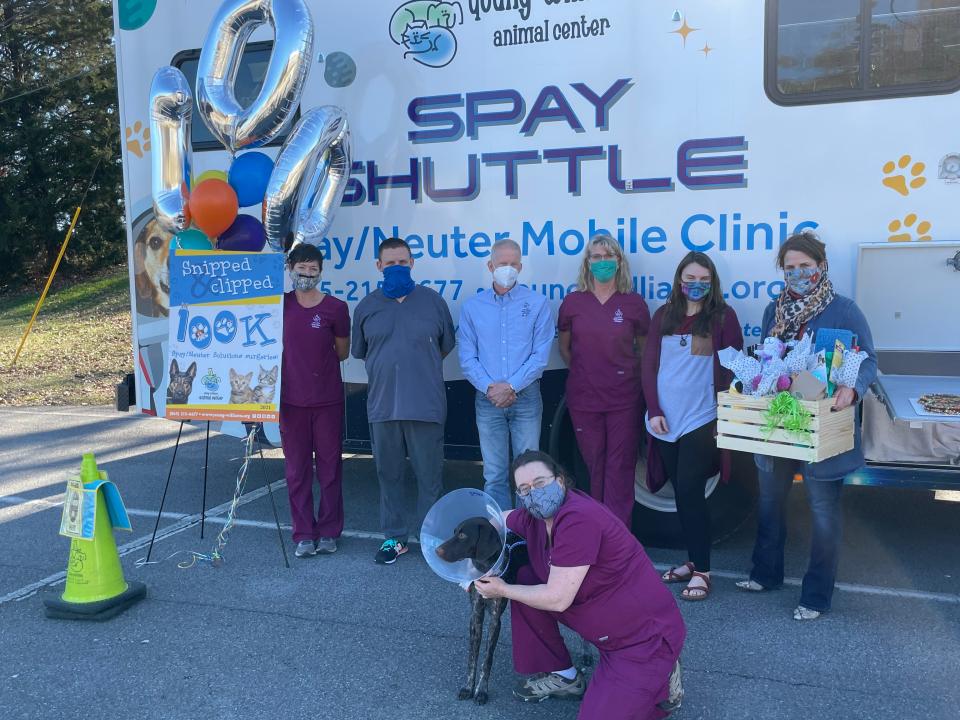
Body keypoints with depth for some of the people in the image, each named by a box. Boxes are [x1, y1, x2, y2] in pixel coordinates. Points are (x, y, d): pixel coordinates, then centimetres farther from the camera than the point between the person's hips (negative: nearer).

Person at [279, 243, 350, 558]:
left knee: (329, 467, 7)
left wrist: (316, 357, 1)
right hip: (291, 399, 2)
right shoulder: (281, 304, 2)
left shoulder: (335, 307, -4)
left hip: (327, 399, -2)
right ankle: (304, 535, 18)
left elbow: (342, 352, 6)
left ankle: (329, 532, 20)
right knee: (296, 470, 7)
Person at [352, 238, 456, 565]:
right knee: (389, 474, 11)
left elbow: (446, 346, 14)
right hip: (382, 405, 2)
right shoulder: (366, 307, 8)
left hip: (426, 405, -2)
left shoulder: (433, 301, 3)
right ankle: (394, 536, 24)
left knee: (429, 475, 3)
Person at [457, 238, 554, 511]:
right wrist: (490, 387, -11)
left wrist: (512, 386, -12)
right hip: (488, 399, 1)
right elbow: (467, 358, 2)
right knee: (494, 474, 6)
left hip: (525, 396, -1)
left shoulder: (537, 303, 1)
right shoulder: (472, 307, 6)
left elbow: (540, 354, -4)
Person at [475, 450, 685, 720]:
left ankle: (659, 682, 10)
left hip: (647, 636, -8)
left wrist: (502, 590, -10)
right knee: (525, 579, 3)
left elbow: (556, 599, -25)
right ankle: (562, 676, 18)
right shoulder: (536, 515, -2)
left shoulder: (578, 518, -28)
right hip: (602, 624, 9)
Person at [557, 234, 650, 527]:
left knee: (620, 470, 1)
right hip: (583, 398, 1)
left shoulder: (634, 303, 0)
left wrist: (628, 372, 3)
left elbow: (644, 349, 12)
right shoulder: (572, 302, 3)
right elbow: (564, 346, 15)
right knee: (594, 468, 10)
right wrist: (584, 371, 8)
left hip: (624, 400, -1)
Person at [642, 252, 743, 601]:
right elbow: (649, 365, 7)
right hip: (665, 420, 4)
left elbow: (733, 368, -1)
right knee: (681, 493, 11)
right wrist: (654, 410, -2)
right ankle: (693, 559, 23)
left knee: (690, 493, -8)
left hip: (702, 420, -4)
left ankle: (701, 571, 1)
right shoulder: (663, 315, 8)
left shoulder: (723, 316, -1)